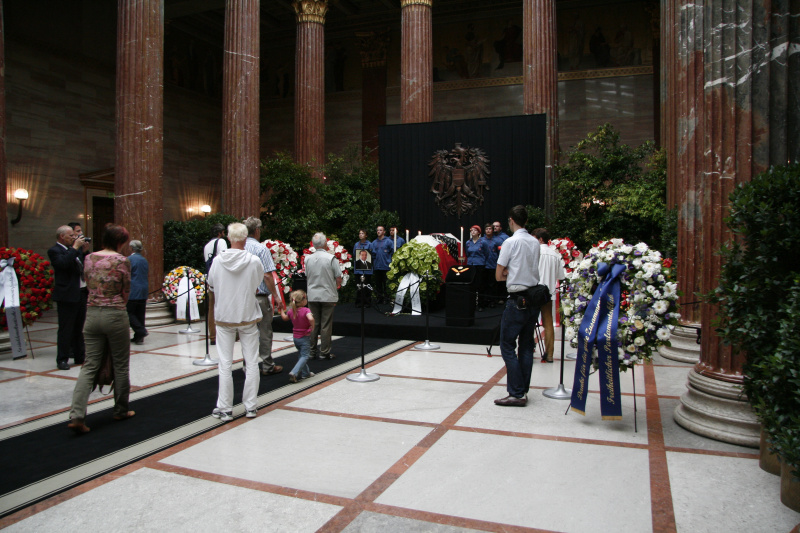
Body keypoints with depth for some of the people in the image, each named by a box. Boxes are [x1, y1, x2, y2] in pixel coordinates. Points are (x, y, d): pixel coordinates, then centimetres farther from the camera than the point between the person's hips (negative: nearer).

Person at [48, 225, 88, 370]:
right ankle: (62, 359, 7)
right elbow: (63, 263, -27)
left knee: (79, 328, 15)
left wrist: (82, 246, 8)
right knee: (65, 329, -1)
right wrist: (75, 247, -19)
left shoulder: (73, 250, 15)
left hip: (81, 294, 8)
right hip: (67, 296, -8)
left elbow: (84, 263, 18)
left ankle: (80, 356, 25)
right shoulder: (54, 251, -10)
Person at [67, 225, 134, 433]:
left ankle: (77, 415, -3)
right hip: (115, 315, -4)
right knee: (121, 365, 10)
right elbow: (125, 292, -2)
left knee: (89, 366, 7)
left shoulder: (89, 258, 4)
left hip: (92, 313, 5)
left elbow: (88, 284, 13)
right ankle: (120, 411, 23)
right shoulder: (122, 261, -10)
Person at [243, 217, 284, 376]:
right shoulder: (261, 249, -11)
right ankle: (267, 366, 12)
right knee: (264, 332, 5)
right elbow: (267, 275, -15)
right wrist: (276, 296, -10)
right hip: (260, 296, -5)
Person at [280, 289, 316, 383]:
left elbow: (284, 317, 20)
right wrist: (312, 327, -22)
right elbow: (311, 319, -39)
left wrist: (281, 309, 35)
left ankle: (305, 373, 29)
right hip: (304, 337, -7)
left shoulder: (291, 311, 0)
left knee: (301, 354, 21)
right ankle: (294, 373, -17)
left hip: (295, 337, 7)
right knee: (305, 356, -1)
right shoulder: (306, 310, -20)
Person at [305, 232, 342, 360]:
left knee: (313, 324, 10)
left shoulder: (308, 259, 1)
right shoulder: (331, 258, -11)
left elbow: (307, 277, 11)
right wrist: (337, 285, 11)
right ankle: (324, 352, 7)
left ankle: (312, 351, 15)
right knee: (326, 325, 3)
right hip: (328, 295, -4)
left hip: (312, 296, 4)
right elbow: (338, 278, -9)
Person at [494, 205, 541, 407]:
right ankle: (523, 391, 17)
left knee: (507, 345, -1)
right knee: (526, 345, 12)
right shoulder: (535, 242, 8)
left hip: (517, 300, -7)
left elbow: (499, 276, -8)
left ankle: (516, 394, -3)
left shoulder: (511, 242, -11)